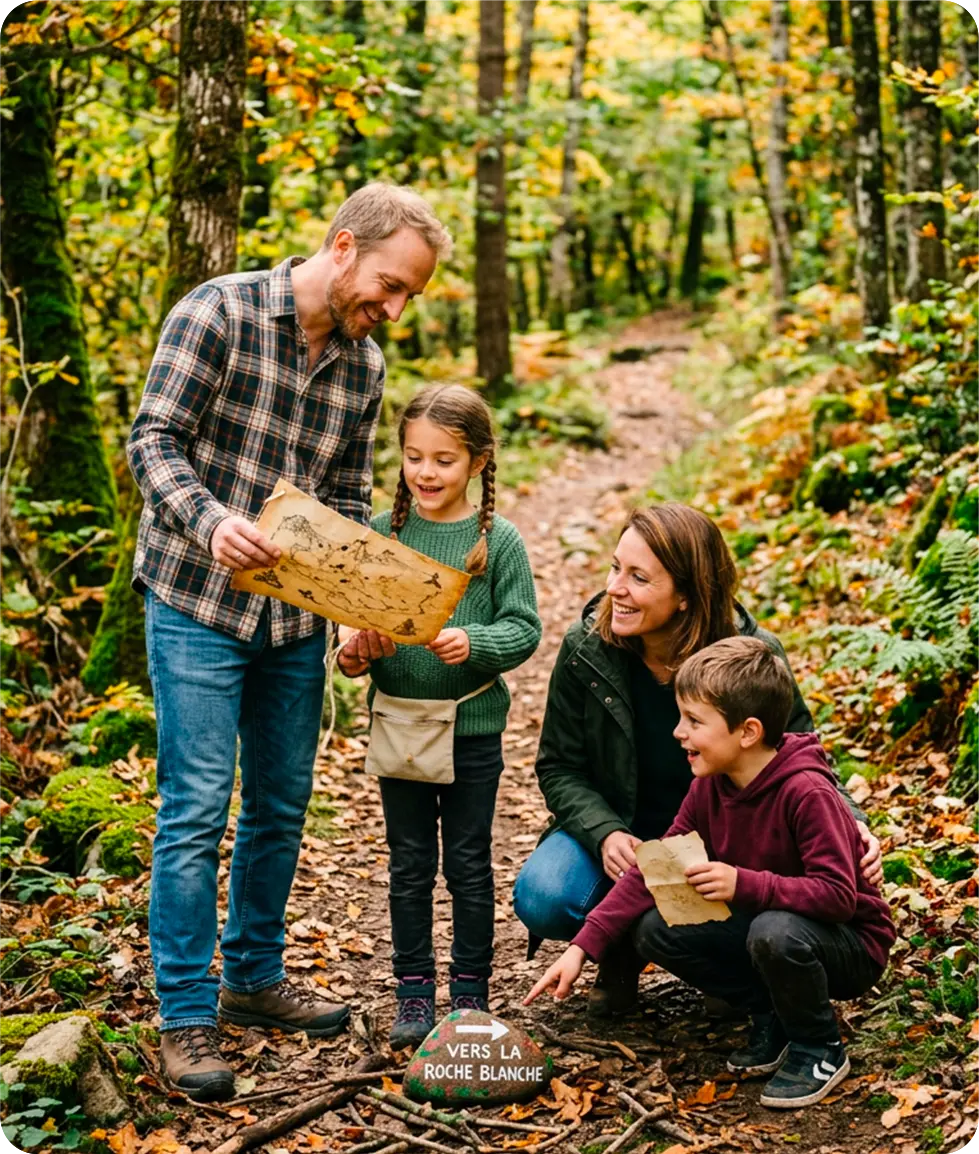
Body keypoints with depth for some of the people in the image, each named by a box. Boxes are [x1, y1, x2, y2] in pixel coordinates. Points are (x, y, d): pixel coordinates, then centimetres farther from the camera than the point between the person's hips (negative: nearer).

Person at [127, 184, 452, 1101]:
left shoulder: (363, 366, 6)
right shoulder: (218, 312, -12)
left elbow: (348, 496, 11)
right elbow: (154, 441, -14)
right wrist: (212, 521, -31)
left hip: (295, 618, 6)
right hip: (197, 604, -6)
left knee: (281, 807, 14)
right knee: (196, 810, -5)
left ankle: (253, 976, 31)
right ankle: (185, 1016, 6)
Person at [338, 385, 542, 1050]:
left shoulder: (498, 539, -7)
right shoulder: (382, 534, 0)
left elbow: (524, 628, -7)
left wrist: (473, 643, -24)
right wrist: (355, 652, -13)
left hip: (473, 726, -2)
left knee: (469, 864, 10)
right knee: (410, 865, 11)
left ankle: (471, 993, 23)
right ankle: (415, 993, 22)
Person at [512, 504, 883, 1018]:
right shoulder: (585, 650, -14)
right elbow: (559, 768, -5)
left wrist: (851, 824, -24)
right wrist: (605, 834, -24)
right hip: (617, 830, 1)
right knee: (541, 898, -28)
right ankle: (619, 945, 9)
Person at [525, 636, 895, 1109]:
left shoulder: (806, 792, -27)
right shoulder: (710, 785, -5)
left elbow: (837, 895, -31)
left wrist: (743, 885, -39)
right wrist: (582, 946, -12)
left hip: (851, 945, -7)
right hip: (758, 924, 7)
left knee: (775, 932, -38)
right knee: (655, 931, -9)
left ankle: (819, 1051, -9)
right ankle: (773, 1018, 5)